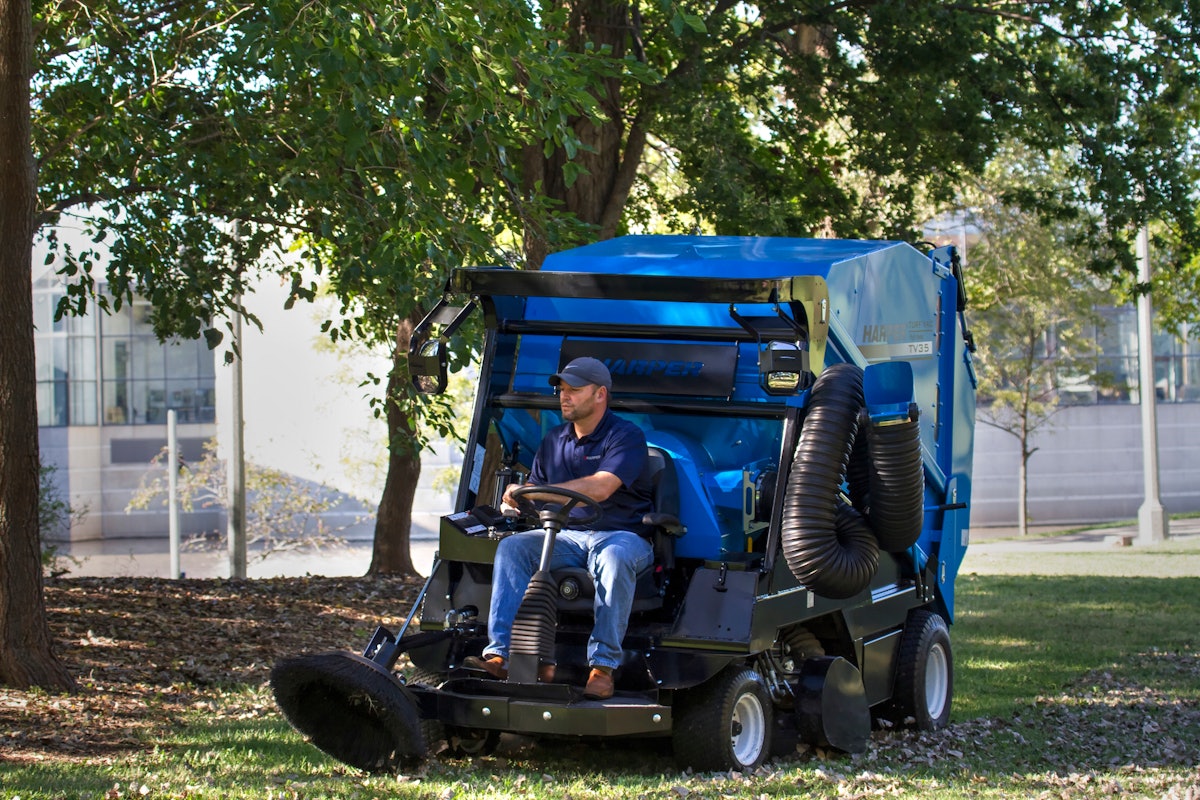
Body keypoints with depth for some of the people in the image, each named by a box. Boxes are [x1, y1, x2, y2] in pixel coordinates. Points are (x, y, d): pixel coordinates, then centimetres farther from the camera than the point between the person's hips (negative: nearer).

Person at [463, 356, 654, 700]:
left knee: (614, 558, -40)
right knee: (512, 547, -19)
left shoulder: (627, 436, -7)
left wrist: (536, 492, -26)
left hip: (622, 535, -6)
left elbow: (599, 489, -23)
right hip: (567, 537, 6)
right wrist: (518, 501, -6)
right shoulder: (554, 440, 15)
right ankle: (501, 653, -28)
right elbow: (534, 488, 20)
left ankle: (603, 666, -36)